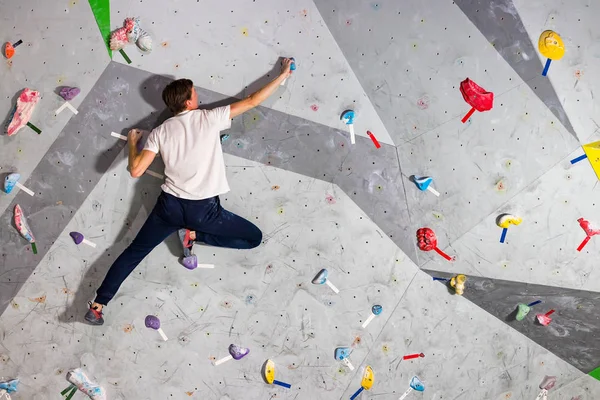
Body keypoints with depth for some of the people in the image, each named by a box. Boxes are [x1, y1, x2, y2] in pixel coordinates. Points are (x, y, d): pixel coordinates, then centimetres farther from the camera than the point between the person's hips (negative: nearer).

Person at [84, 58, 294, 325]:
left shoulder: (160, 132, 3)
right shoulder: (209, 118, -4)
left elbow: (135, 171, -4)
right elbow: (252, 101, 1)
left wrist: (132, 143, 16)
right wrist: (283, 75, 12)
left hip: (170, 205, 4)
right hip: (204, 209, -4)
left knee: (134, 252, 18)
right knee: (254, 238, 10)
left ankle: (97, 305, 10)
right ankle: (194, 235, 5)